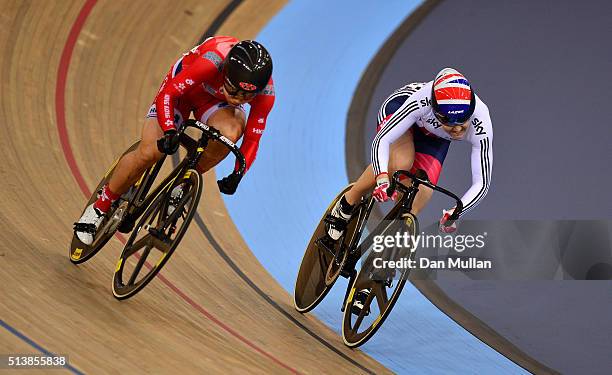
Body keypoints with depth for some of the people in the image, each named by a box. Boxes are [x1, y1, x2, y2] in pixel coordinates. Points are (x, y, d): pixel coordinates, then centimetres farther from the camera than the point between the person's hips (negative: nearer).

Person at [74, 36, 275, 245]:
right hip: (183, 85, -2)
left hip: (215, 100, 2)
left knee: (231, 132, -33)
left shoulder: (265, 92, -31)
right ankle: (100, 207, 5)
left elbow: (252, 138, -19)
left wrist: (238, 173, -33)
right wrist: (170, 132, -47)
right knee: (150, 152, -17)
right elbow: (167, 94, -33)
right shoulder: (213, 62, -41)